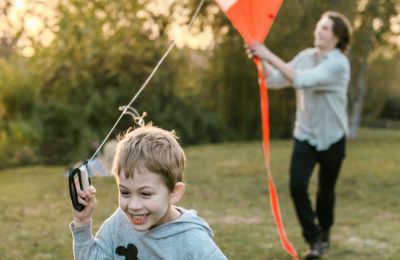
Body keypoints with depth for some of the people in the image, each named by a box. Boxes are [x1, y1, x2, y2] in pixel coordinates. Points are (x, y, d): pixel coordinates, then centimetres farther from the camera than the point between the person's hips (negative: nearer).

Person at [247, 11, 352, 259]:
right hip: (305, 134, 4)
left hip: (331, 137, -4)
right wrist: (262, 61, -17)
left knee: (326, 190, 11)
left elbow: (301, 80, -33)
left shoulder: (339, 64, -19)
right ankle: (315, 239, 0)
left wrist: (270, 56, -34)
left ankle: (324, 233, 37)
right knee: (298, 186, -13)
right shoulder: (306, 56, 1)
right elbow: (276, 80, 0)